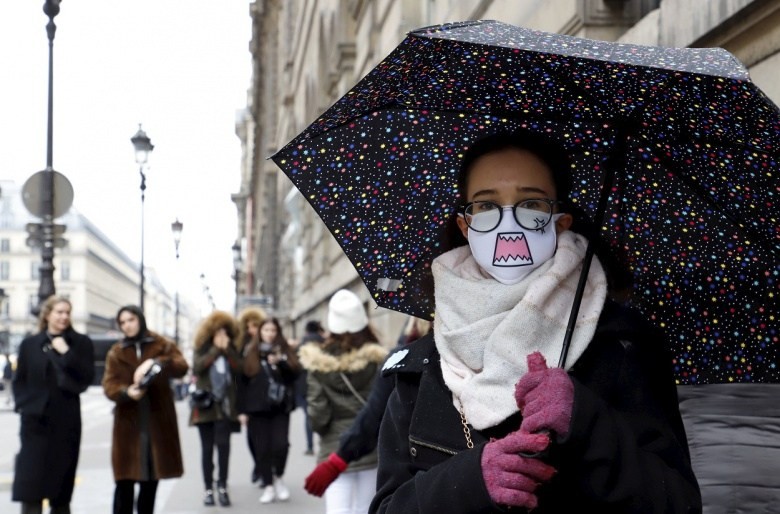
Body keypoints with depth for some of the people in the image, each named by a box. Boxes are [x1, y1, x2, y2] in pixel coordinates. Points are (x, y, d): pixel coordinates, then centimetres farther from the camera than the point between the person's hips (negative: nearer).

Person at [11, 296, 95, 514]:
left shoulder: (81, 343, 5)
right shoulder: (30, 344, 8)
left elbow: (87, 377, -5)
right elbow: (19, 381, 9)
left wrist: (66, 353, -13)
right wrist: (24, 405, -5)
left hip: (66, 421, 0)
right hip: (36, 420, 0)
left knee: (62, 482, 6)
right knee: (30, 480, -6)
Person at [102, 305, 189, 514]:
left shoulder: (162, 345, 7)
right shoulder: (116, 352, 9)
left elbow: (182, 367, -11)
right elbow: (109, 385, -4)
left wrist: (154, 363, -28)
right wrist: (126, 392, -26)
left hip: (157, 423, 1)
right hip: (128, 423, 0)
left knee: (150, 481, 9)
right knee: (125, 482, -5)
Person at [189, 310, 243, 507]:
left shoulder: (233, 349, 10)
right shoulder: (202, 348, 7)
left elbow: (240, 369, -6)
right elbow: (197, 367, -12)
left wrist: (227, 350, -13)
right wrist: (216, 349, -12)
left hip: (225, 405, 0)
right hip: (205, 404, 0)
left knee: (223, 444, -11)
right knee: (207, 447, 3)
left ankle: (222, 486, -1)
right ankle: (208, 489, 9)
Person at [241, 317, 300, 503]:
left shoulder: (285, 351, 10)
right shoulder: (251, 353, 7)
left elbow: (293, 375, 1)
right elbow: (243, 380, 5)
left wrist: (279, 362, -16)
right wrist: (243, 410, 1)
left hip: (281, 407, 0)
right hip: (258, 407, 0)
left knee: (280, 444, -13)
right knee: (262, 448, 0)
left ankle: (278, 477, 11)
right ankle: (268, 486, 9)